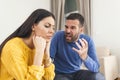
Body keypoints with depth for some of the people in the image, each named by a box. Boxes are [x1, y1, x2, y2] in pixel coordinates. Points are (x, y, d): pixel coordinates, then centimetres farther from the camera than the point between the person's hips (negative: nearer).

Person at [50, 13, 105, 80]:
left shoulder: (87, 40, -12)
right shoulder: (58, 36, -18)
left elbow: (96, 68, -18)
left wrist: (85, 57, -37)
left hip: (76, 72, 3)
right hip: (60, 74, -2)